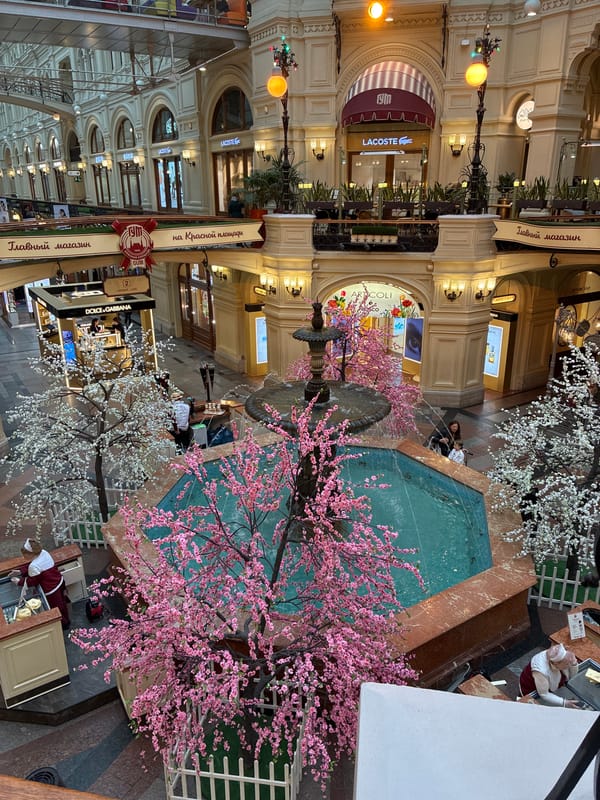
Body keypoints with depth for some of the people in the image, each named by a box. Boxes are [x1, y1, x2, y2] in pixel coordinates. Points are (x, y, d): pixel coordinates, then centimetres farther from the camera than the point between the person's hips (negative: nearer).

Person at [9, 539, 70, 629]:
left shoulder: (34, 566, -31)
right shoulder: (44, 553, -7)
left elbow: (32, 581, -15)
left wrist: (19, 581, -2)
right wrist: (20, 571, 5)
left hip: (52, 590, -9)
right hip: (59, 582, 9)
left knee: (56, 608, 17)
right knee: (61, 604, 29)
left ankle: (63, 624, 38)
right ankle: (66, 620, 49)